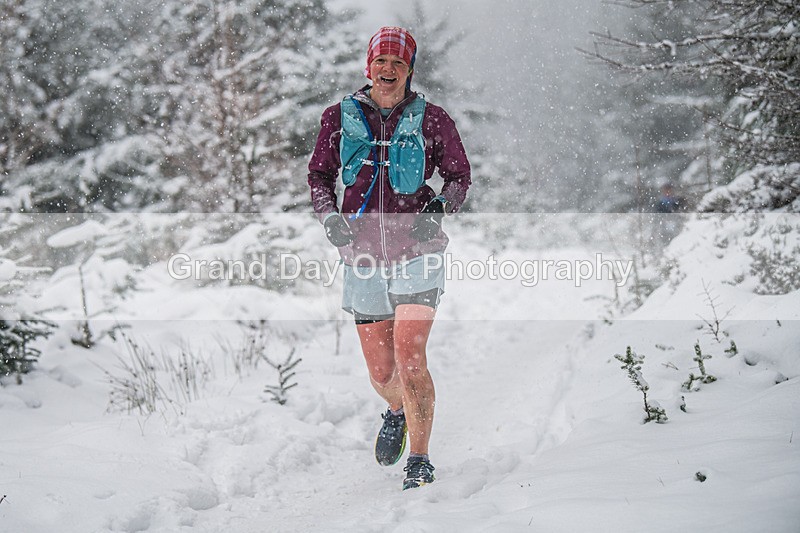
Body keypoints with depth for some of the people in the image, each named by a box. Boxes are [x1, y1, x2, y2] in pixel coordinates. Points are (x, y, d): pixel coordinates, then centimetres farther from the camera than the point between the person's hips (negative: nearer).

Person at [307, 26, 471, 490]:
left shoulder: (431, 121, -1)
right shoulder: (340, 118, 4)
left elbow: (460, 177, 7)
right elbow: (319, 176, 13)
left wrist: (439, 208, -12)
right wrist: (330, 215, -6)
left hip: (417, 251, -2)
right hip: (363, 256, 2)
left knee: (409, 356, -17)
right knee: (381, 372, 8)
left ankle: (420, 461, -6)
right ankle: (397, 411, 45)